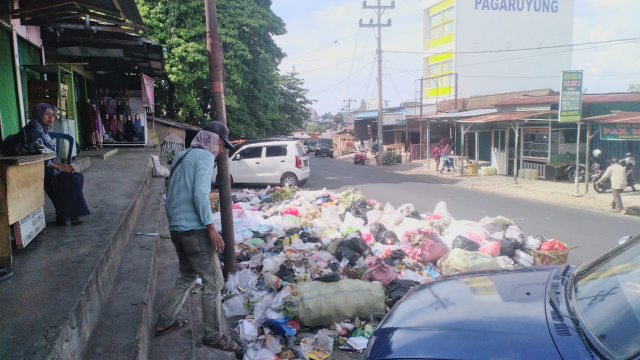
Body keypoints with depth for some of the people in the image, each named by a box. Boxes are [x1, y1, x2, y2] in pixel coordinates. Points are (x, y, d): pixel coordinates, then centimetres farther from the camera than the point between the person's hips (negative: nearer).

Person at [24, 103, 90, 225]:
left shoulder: (44, 131, 16)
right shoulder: (32, 132, -13)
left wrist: (63, 165, -1)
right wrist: (60, 167, -18)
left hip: (49, 169, 9)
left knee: (78, 177, -4)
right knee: (71, 179, -21)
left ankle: (67, 214, -2)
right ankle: (65, 216, -12)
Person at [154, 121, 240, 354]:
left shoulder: (182, 156, 18)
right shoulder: (204, 156, -9)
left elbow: (172, 194, 20)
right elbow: (200, 194, -21)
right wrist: (211, 228, -19)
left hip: (176, 228, 9)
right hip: (194, 229, -9)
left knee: (187, 276, 23)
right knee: (213, 281, 0)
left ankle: (165, 322, 30)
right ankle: (212, 335, 8)